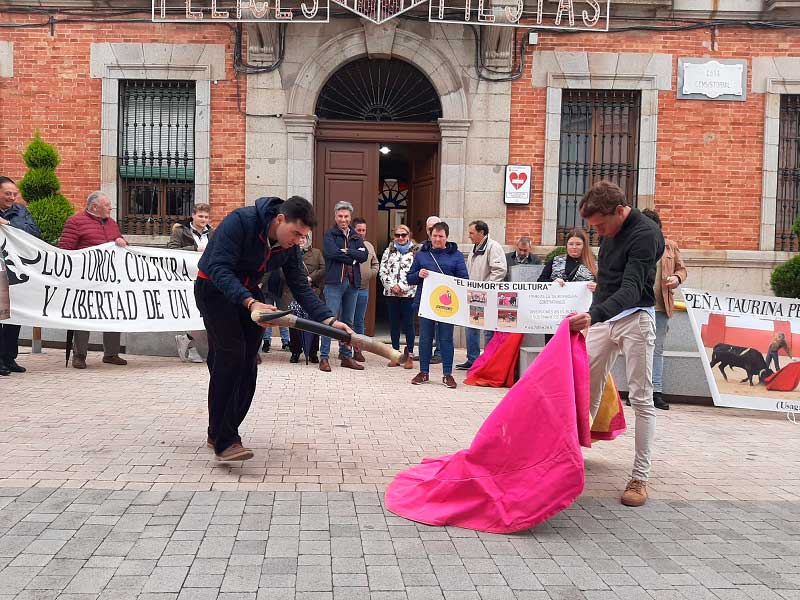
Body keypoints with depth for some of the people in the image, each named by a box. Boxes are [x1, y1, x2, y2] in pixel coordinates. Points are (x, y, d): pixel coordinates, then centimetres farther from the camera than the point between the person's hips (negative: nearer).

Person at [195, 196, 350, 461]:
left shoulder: (290, 247, -8)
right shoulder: (241, 221, -28)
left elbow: (301, 287, -5)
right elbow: (220, 269, -34)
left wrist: (328, 319, -19)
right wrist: (249, 303, -47)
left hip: (249, 292, 7)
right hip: (214, 288, -7)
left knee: (247, 362, 1)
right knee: (231, 353, -19)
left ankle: (219, 433, 14)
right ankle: (224, 441, -17)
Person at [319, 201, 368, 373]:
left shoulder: (356, 237, 16)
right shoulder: (330, 235, 2)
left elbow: (364, 255, 0)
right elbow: (332, 252, -16)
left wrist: (347, 252, -12)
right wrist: (354, 256, -9)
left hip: (353, 283, 5)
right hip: (334, 281, -5)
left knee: (348, 321, 10)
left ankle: (346, 356, 17)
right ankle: (324, 357, -4)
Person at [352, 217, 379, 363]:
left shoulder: (369, 246, 12)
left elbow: (375, 263, 22)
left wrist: (372, 274, 6)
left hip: (363, 289, 5)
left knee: (359, 321, 10)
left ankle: (357, 349, 17)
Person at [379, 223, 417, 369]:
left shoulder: (415, 252, 0)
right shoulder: (388, 252, 13)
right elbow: (383, 272, 7)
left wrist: (402, 287, -12)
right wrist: (392, 286, -7)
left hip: (409, 293, -4)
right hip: (391, 293, 4)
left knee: (408, 324, -2)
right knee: (394, 324, 8)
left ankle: (410, 356, 5)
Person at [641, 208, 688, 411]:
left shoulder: (670, 246, 11)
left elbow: (681, 268, 17)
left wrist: (677, 278, -5)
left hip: (661, 306, 2)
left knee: (658, 349, 7)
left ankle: (656, 391, 10)